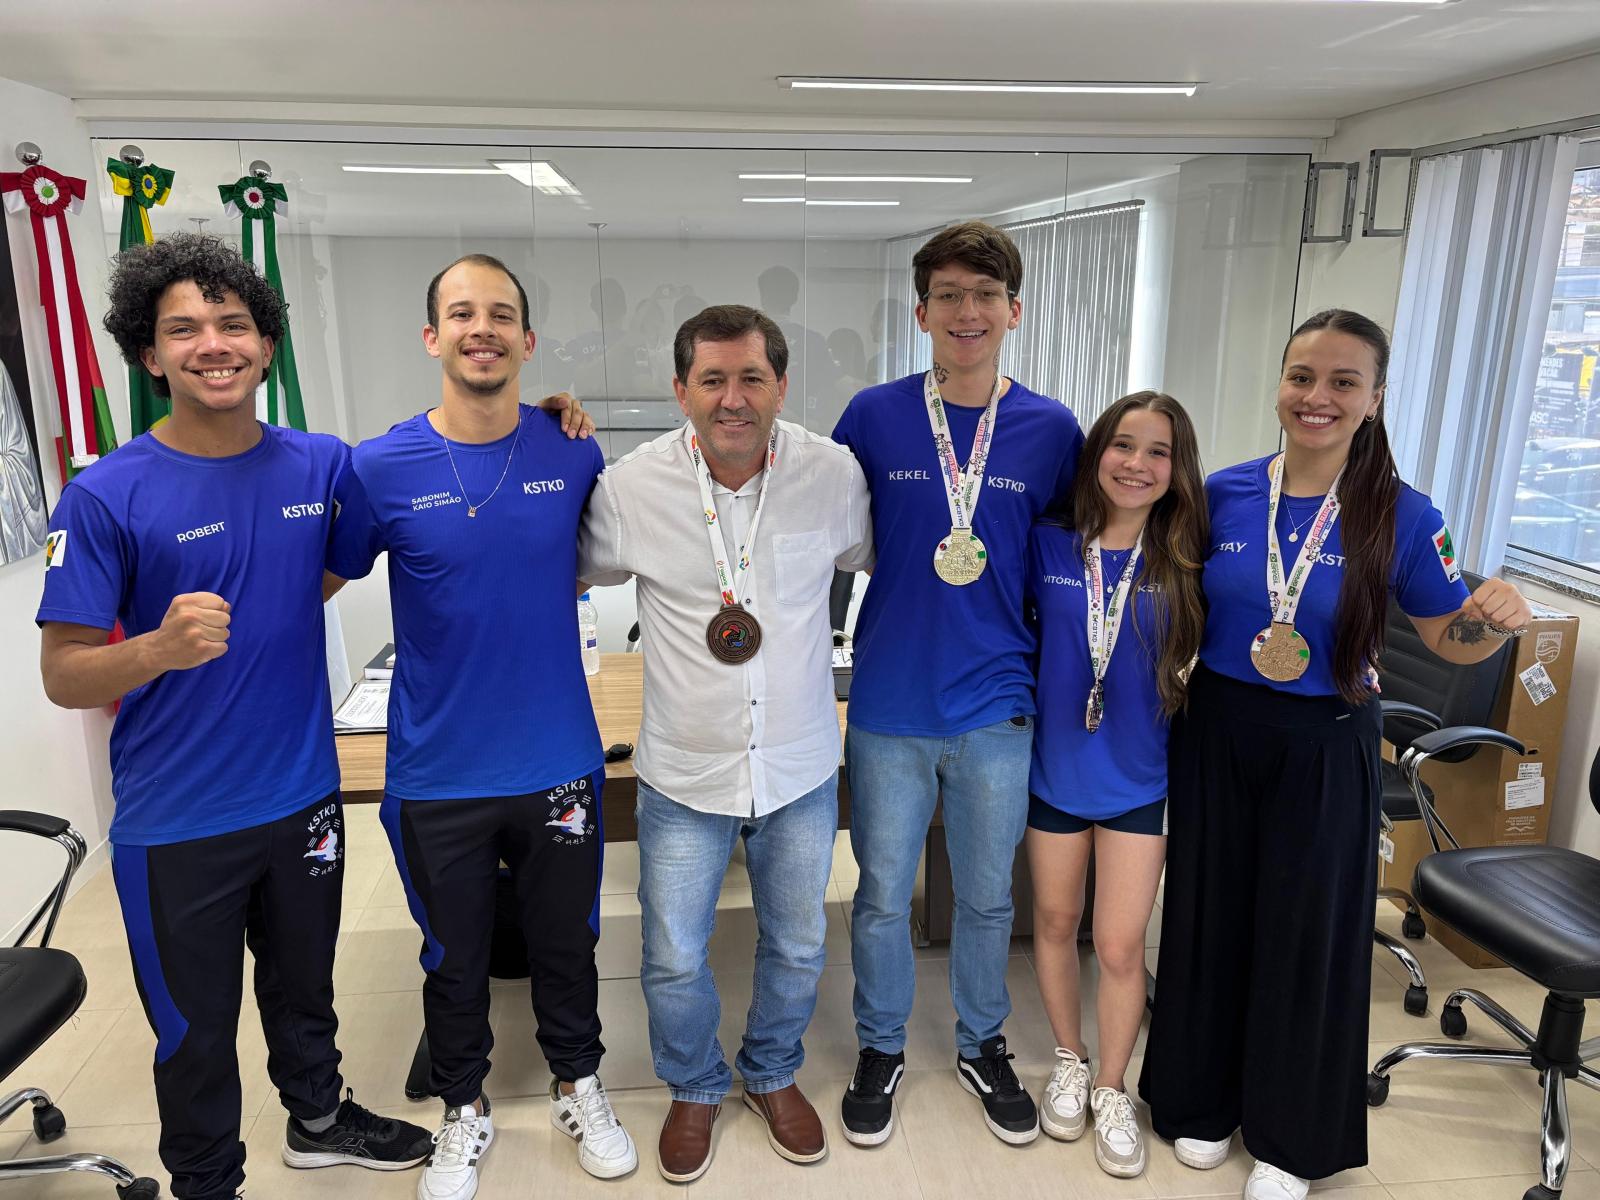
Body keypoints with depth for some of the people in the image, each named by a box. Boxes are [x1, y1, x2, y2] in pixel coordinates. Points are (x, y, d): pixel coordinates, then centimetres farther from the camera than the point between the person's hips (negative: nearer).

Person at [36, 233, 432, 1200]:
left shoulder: (321, 465, -5)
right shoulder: (108, 495, -15)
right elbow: (63, 675, -12)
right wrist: (159, 649, -35)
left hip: (304, 794, 4)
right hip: (176, 823, -3)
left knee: (305, 987, 25)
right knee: (196, 1033, 16)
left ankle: (318, 1118, 50)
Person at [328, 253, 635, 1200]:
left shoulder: (574, 455, -5)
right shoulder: (381, 469, -11)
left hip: (559, 761, 1)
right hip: (439, 774, -1)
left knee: (567, 942, 20)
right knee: (455, 959, 19)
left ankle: (579, 1085, 46)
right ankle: (465, 1111, 44)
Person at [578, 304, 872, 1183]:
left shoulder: (834, 473, -11)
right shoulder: (632, 485, -13)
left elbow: (872, 556, 9)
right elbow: (577, 571, 6)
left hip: (802, 770, 2)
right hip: (684, 775, -1)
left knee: (797, 947, 20)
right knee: (673, 961, 13)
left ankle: (772, 1075, 50)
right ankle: (694, 1089, 44)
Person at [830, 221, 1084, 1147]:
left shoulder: (1051, 430, -3)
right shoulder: (873, 417, -6)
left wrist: (1037, 663, 3)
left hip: (997, 709, 1)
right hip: (890, 706, -1)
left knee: (988, 897, 18)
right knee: (884, 896, 14)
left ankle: (983, 1045, 42)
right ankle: (882, 1049, 38)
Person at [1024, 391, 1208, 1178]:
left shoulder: (1185, 564, -8)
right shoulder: (1048, 545, -8)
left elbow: (1207, 659, 2)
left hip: (1138, 779, -1)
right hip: (1055, 767, 1)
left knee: (1121, 947, 5)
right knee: (1055, 922, 17)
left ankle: (1111, 1089, 31)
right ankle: (1069, 1061, 42)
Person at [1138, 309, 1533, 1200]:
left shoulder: (1403, 517, -9)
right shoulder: (1224, 494, -4)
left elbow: (1450, 638, -2)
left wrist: (1497, 620, -21)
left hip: (1325, 750, -2)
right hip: (1217, 734, 2)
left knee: (1308, 932, 10)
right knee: (1211, 915, 13)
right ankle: (1203, 1099, 36)